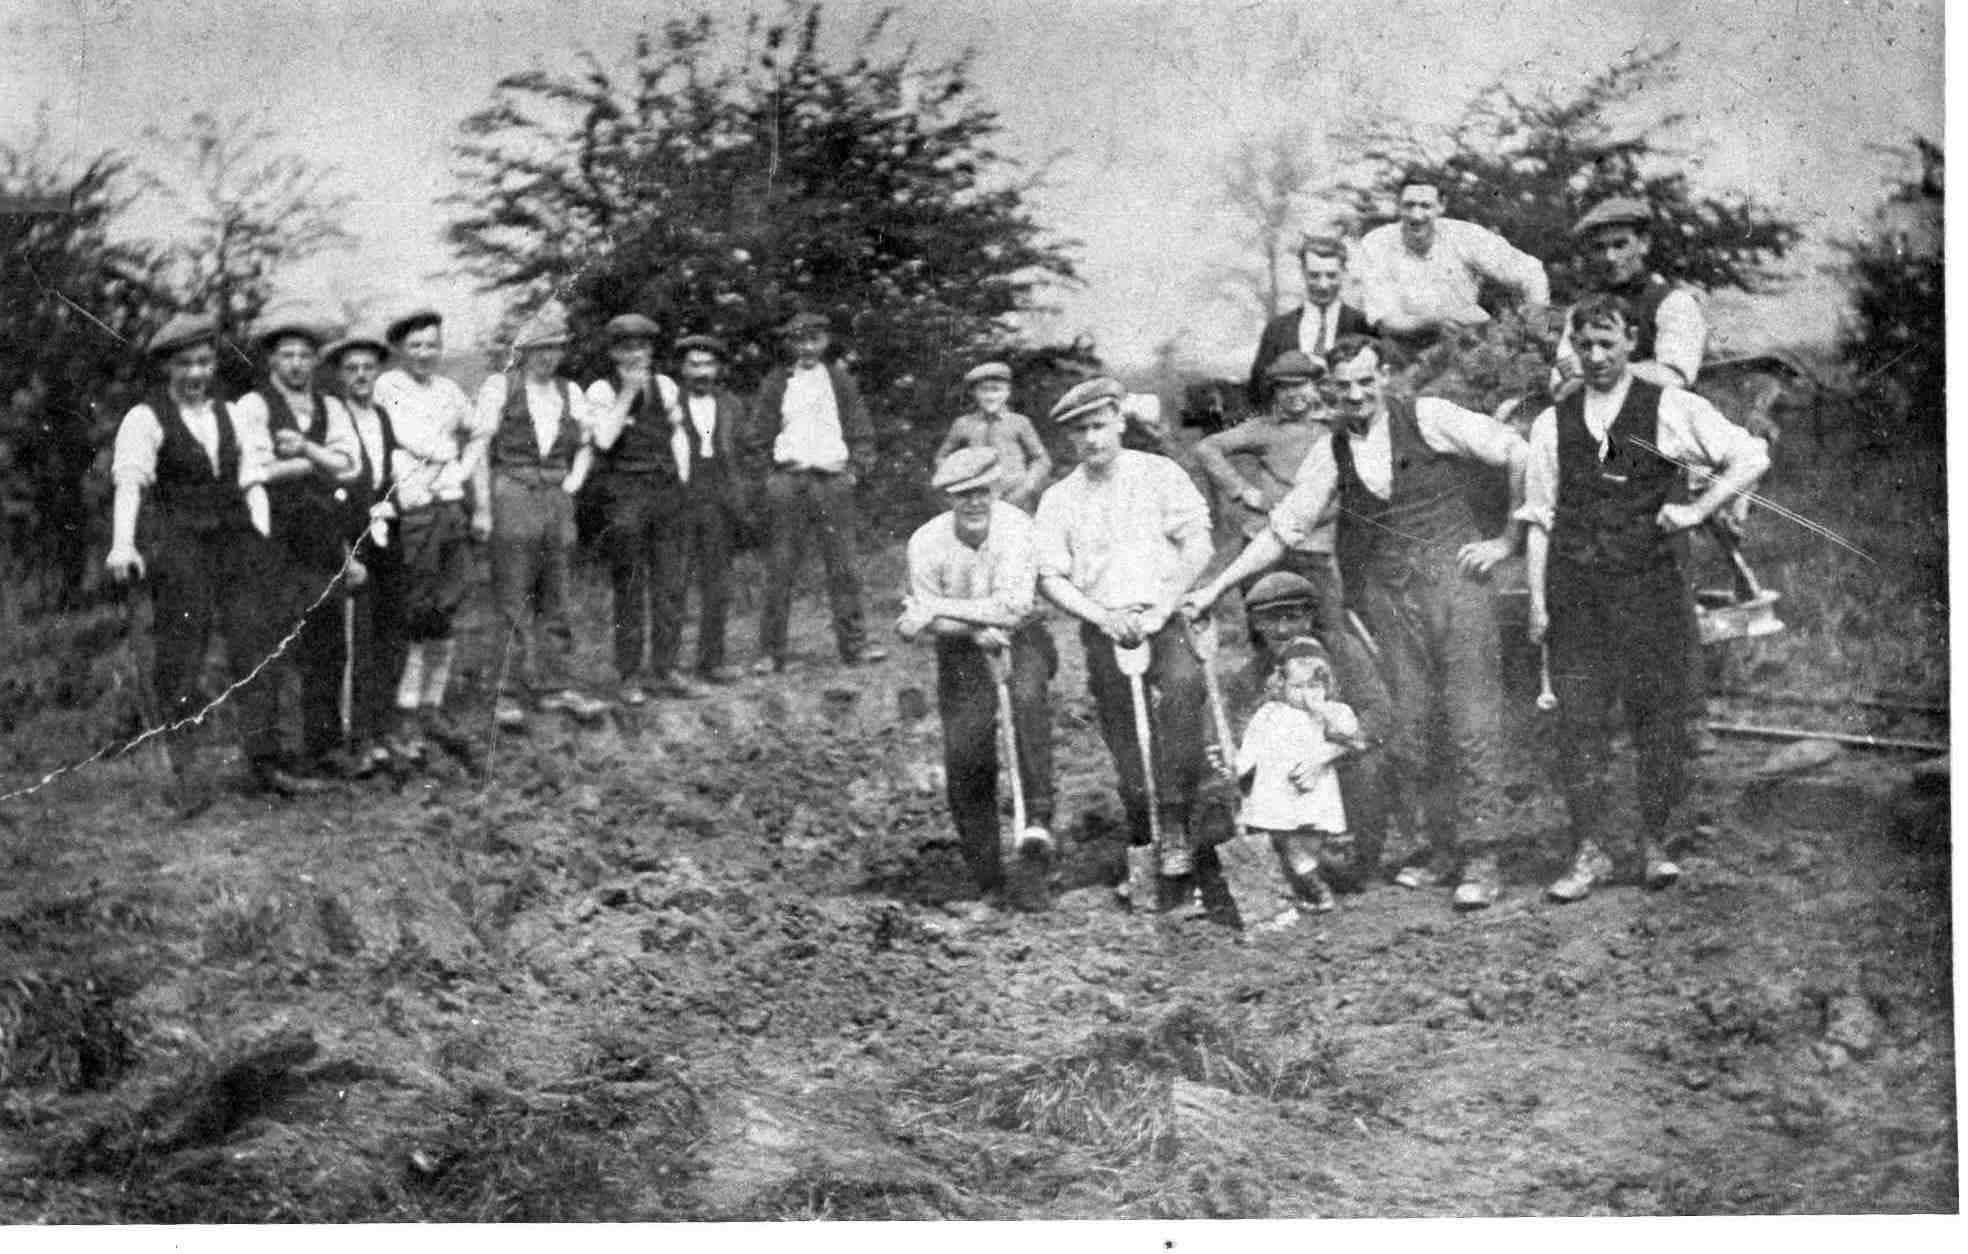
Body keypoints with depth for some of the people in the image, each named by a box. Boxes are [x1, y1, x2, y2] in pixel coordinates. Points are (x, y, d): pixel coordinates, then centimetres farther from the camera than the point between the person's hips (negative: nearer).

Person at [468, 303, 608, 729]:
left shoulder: (569, 393, 13)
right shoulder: (499, 387, -1)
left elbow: (586, 446, 25)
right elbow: (479, 449, -4)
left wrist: (573, 482, 10)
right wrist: (482, 507, -10)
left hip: (557, 499, 5)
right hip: (512, 498, -5)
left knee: (555, 601, 8)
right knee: (514, 604, -5)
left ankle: (556, 686, 14)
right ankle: (508, 695, -2)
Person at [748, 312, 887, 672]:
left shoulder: (840, 380, 12)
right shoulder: (776, 383, 8)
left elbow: (861, 429, 12)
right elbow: (761, 435, 8)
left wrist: (859, 466, -1)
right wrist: (767, 478, 0)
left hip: (833, 480, 1)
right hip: (788, 478, -1)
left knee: (843, 567, -1)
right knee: (780, 568, -2)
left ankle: (854, 645, 3)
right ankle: (771, 653, 0)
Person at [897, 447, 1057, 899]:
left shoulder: (1015, 526, -19)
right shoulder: (926, 542, -12)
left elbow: (1014, 605, -27)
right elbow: (928, 624, -6)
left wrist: (941, 608, -28)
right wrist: (979, 628, -23)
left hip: (1021, 636, -2)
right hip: (961, 650, 2)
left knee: (1028, 693, -36)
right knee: (964, 758, -7)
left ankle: (1039, 815, -34)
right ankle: (986, 877, 9)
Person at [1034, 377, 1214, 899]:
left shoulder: (1160, 474, 7)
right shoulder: (1058, 500, 12)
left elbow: (1199, 546, 0)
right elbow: (1051, 577, 5)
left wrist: (1164, 606, -13)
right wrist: (1102, 617, -12)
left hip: (1166, 618, -2)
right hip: (1105, 628, 3)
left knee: (1183, 684, -32)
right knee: (1126, 744, -1)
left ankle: (1176, 825, -31)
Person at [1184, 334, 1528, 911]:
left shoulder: (1427, 418, 0)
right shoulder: (1332, 454, 11)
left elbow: (1519, 454, 1)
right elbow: (1280, 532, 12)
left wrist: (1507, 540, 0)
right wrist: (1214, 589, 6)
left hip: (1452, 577, -3)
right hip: (1386, 595, 3)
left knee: (1472, 722, -6)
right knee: (1404, 729, -2)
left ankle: (1480, 859, -2)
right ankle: (1438, 847, 12)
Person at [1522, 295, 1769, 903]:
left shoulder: (1670, 409, 2)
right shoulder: (1552, 424, 11)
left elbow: (1751, 456, 2)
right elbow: (1539, 518, 12)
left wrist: (1696, 509, -7)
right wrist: (1537, 600, 5)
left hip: (1651, 585, -2)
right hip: (1575, 593, 2)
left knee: (1658, 715, 0)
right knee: (1579, 719, -1)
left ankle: (1654, 845, 12)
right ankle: (1589, 852, 5)